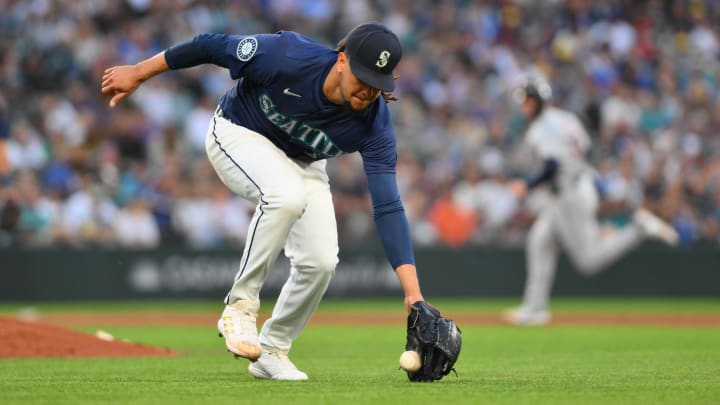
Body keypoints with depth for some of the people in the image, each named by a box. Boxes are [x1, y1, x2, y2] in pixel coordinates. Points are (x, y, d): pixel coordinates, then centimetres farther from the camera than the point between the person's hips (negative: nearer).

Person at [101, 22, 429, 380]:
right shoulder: (287, 57, -36)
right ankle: (240, 305, -21)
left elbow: (388, 207, -29)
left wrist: (413, 293, -37)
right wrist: (138, 73, -12)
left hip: (301, 163, 4)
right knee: (287, 194, -35)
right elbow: (212, 46, -21)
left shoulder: (374, 123, -27)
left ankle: (271, 351, 11)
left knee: (321, 260, -13)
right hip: (237, 134, -4)